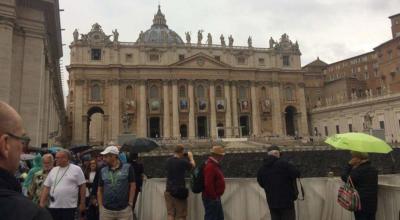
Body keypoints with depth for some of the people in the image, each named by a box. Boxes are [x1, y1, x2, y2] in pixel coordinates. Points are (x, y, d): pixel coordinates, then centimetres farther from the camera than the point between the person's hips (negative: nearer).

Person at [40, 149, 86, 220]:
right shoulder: (53, 170, 10)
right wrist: (42, 203, 3)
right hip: (53, 207, 5)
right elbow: (46, 188, 10)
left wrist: (82, 203, -5)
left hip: (69, 207, -5)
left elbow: (82, 186, -4)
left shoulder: (76, 169, -4)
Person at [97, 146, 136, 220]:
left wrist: (130, 204, -5)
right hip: (106, 210, 3)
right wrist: (100, 206, 5)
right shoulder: (103, 171, 6)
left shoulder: (127, 168, -4)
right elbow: (100, 190, 11)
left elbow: (132, 186, -2)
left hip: (124, 210, -3)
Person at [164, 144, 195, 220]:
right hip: (180, 190, -5)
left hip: (169, 190, 5)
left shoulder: (168, 161, 1)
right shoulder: (183, 161, -15)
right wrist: (191, 157, 21)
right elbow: (193, 165, 3)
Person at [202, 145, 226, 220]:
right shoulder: (210, 166, -22)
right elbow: (208, 184, -28)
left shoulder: (215, 165, 12)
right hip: (211, 199, -11)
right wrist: (214, 197, -21)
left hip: (215, 198, 11)